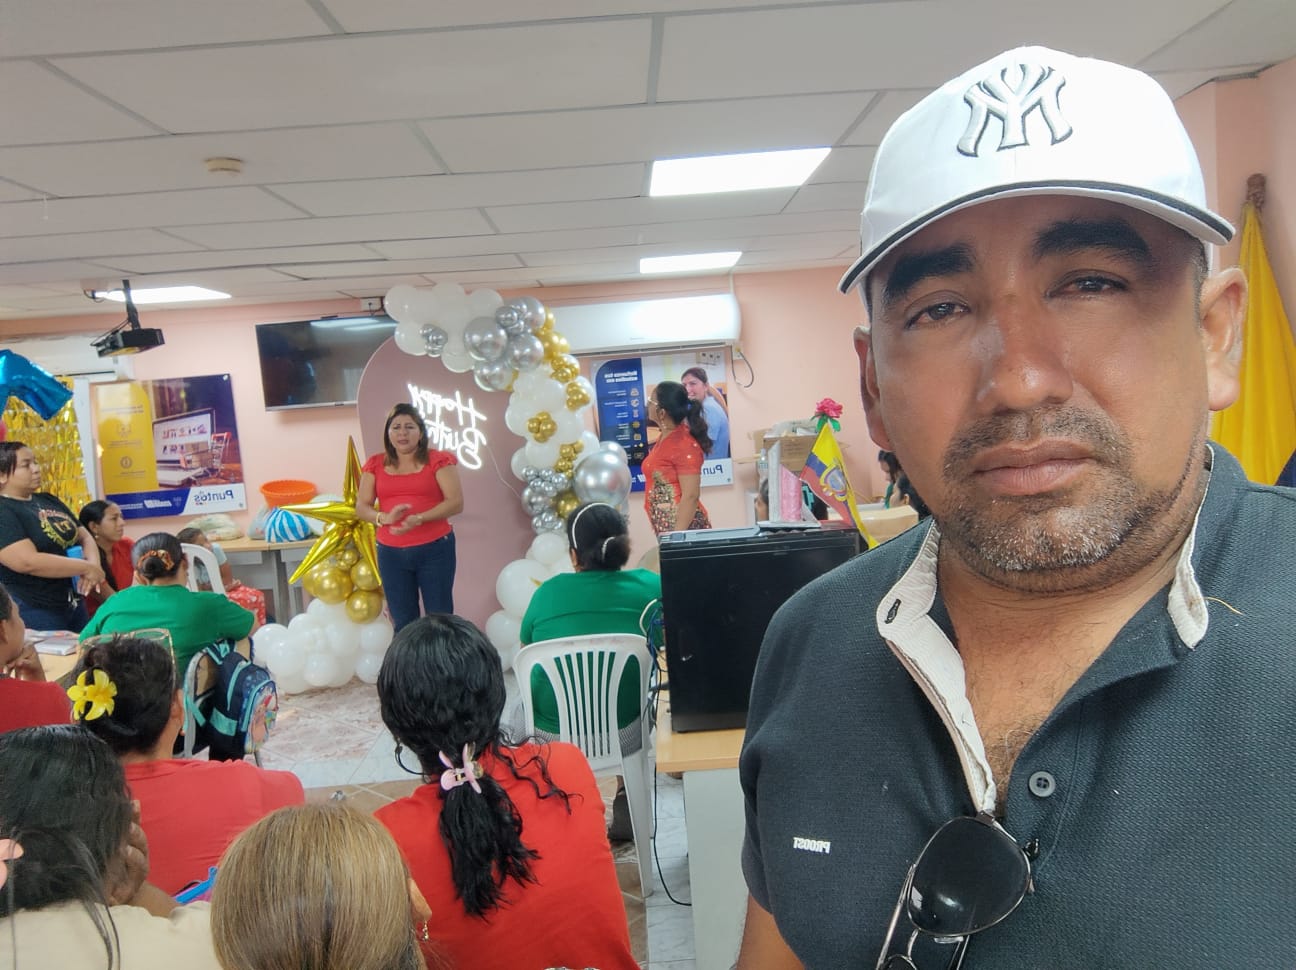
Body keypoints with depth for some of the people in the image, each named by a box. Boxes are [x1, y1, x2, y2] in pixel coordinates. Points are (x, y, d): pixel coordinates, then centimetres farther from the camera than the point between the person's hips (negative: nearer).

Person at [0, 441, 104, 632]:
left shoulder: (48, 500, 12)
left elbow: (85, 537, 12)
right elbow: (28, 562, -24)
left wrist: (93, 564, -9)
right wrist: (86, 568, -19)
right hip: (31, 613, -8)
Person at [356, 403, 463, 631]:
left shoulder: (438, 461, -2)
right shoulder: (375, 465, 7)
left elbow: (456, 502, -9)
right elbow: (361, 507, 5)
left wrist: (419, 519, -23)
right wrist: (384, 517, -17)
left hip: (435, 550, -3)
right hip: (391, 554, 3)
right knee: (403, 623, 8)